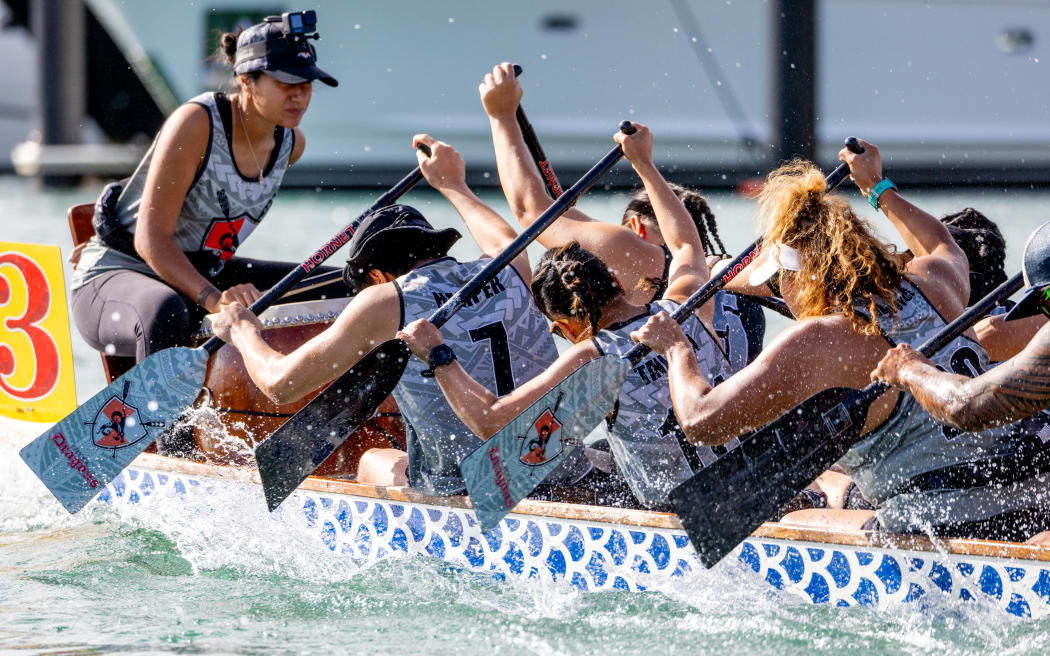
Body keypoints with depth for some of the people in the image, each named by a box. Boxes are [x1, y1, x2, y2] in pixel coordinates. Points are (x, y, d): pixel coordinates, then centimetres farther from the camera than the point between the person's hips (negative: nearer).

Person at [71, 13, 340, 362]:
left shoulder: (291, 143, 0)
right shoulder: (196, 123, -22)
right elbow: (151, 240, -27)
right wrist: (213, 298, -40)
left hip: (202, 274, 8)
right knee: (166, 313, -44)